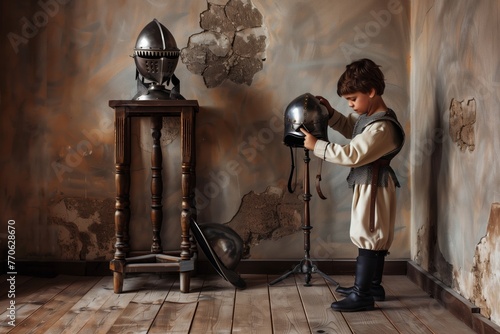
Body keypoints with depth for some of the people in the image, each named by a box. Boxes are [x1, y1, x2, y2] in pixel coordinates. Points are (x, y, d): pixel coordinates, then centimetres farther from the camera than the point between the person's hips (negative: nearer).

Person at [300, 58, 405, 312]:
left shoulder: (382, 127, -25)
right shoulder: (367, 116, 6)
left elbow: (352, 155, -29)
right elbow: (350, 129, 25)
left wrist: (317, 145, -24)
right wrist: (330, 114, 8)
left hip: (373, 186, -10)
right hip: (369, 184, 10)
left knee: (366, 237, -5)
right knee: (375, 237, 17)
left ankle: (362, 295, 3)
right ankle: (373, 286, 30)